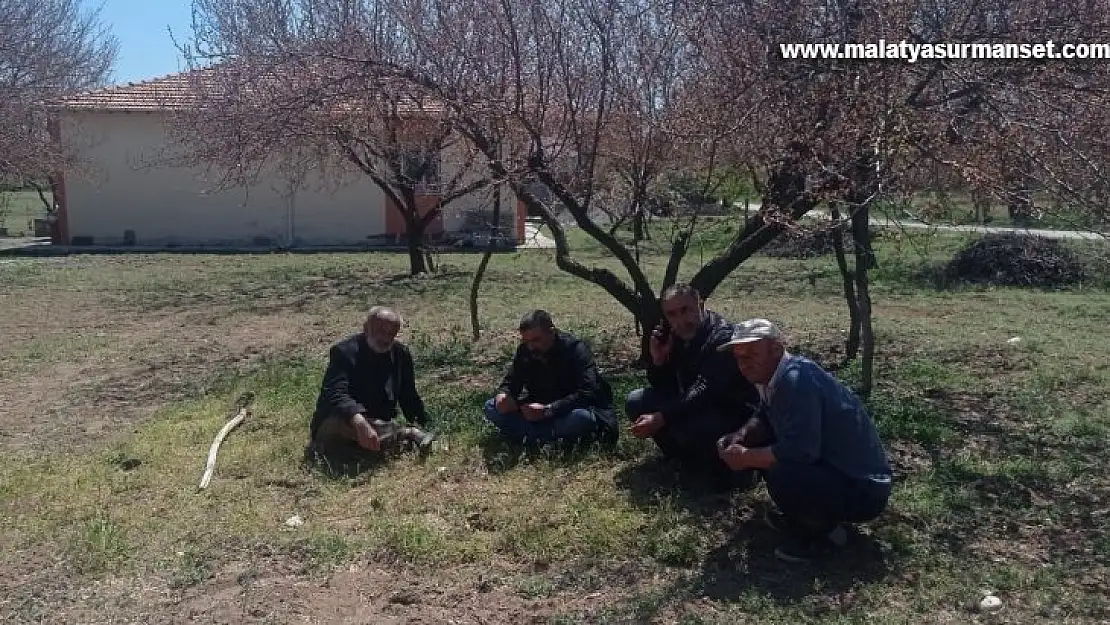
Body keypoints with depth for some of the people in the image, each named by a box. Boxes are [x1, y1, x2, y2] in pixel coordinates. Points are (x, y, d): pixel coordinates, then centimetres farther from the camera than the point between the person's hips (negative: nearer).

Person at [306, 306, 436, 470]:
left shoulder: (401, 353, 4)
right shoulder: (344, 351, -16)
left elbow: (409, 396, 16)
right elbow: (335, 394, -33)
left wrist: (420, 424, 6)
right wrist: (360, 423, -49)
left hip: (378, 424, 4)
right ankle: (409, 434, -29)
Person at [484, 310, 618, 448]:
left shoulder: (575, 349, -19)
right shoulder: (524, 350, -3)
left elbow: (587, 394, -30)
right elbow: (510, 382, 3)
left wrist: (548, 410, -37)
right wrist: (503, 395, -23)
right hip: (539, 407, 6)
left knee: (583, 418, -40)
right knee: (491, 408, -14)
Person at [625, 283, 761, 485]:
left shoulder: (722, 336, -23)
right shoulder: (676, 336, 2)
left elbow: (704, 391, -34)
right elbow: (665, 387, 6)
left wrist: (660, 418, -41)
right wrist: (658, 360, -15)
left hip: (734, 414, -8)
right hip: (695, 408, 8)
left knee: (685, 427, -36)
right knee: (636, 402, -2)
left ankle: (727, 465, -6)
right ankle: (688, 461, 4)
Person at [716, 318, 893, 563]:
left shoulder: (796, 380, -26)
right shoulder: (775, 375, 2)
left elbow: (799, 451, -33)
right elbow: (765, 420, 17)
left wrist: (745, 458, -18)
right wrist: (739, 438, -4)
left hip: (863, 490, -10)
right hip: (830, 466, 10)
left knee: (781, 476, -33)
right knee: (757, 444, 9)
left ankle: (825, 532, -5)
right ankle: (803, 515, 19)